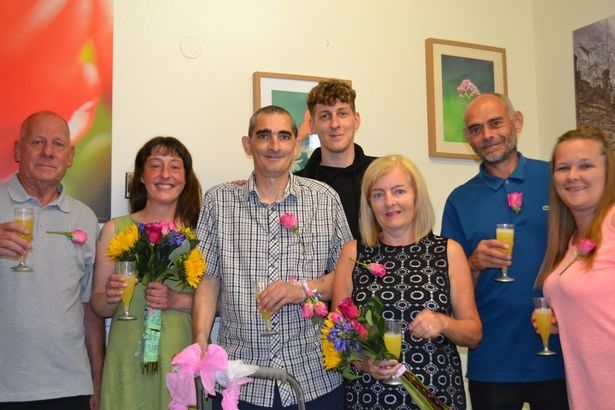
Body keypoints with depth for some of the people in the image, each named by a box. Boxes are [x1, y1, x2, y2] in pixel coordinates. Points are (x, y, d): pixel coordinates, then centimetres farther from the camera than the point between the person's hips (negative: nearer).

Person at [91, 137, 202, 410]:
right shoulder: (116, 229, 1)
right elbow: (98, 307, 5)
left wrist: (178, 301, -15)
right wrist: (110, 298, -16)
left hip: (184, 360, 0)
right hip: (129, 363, 0)